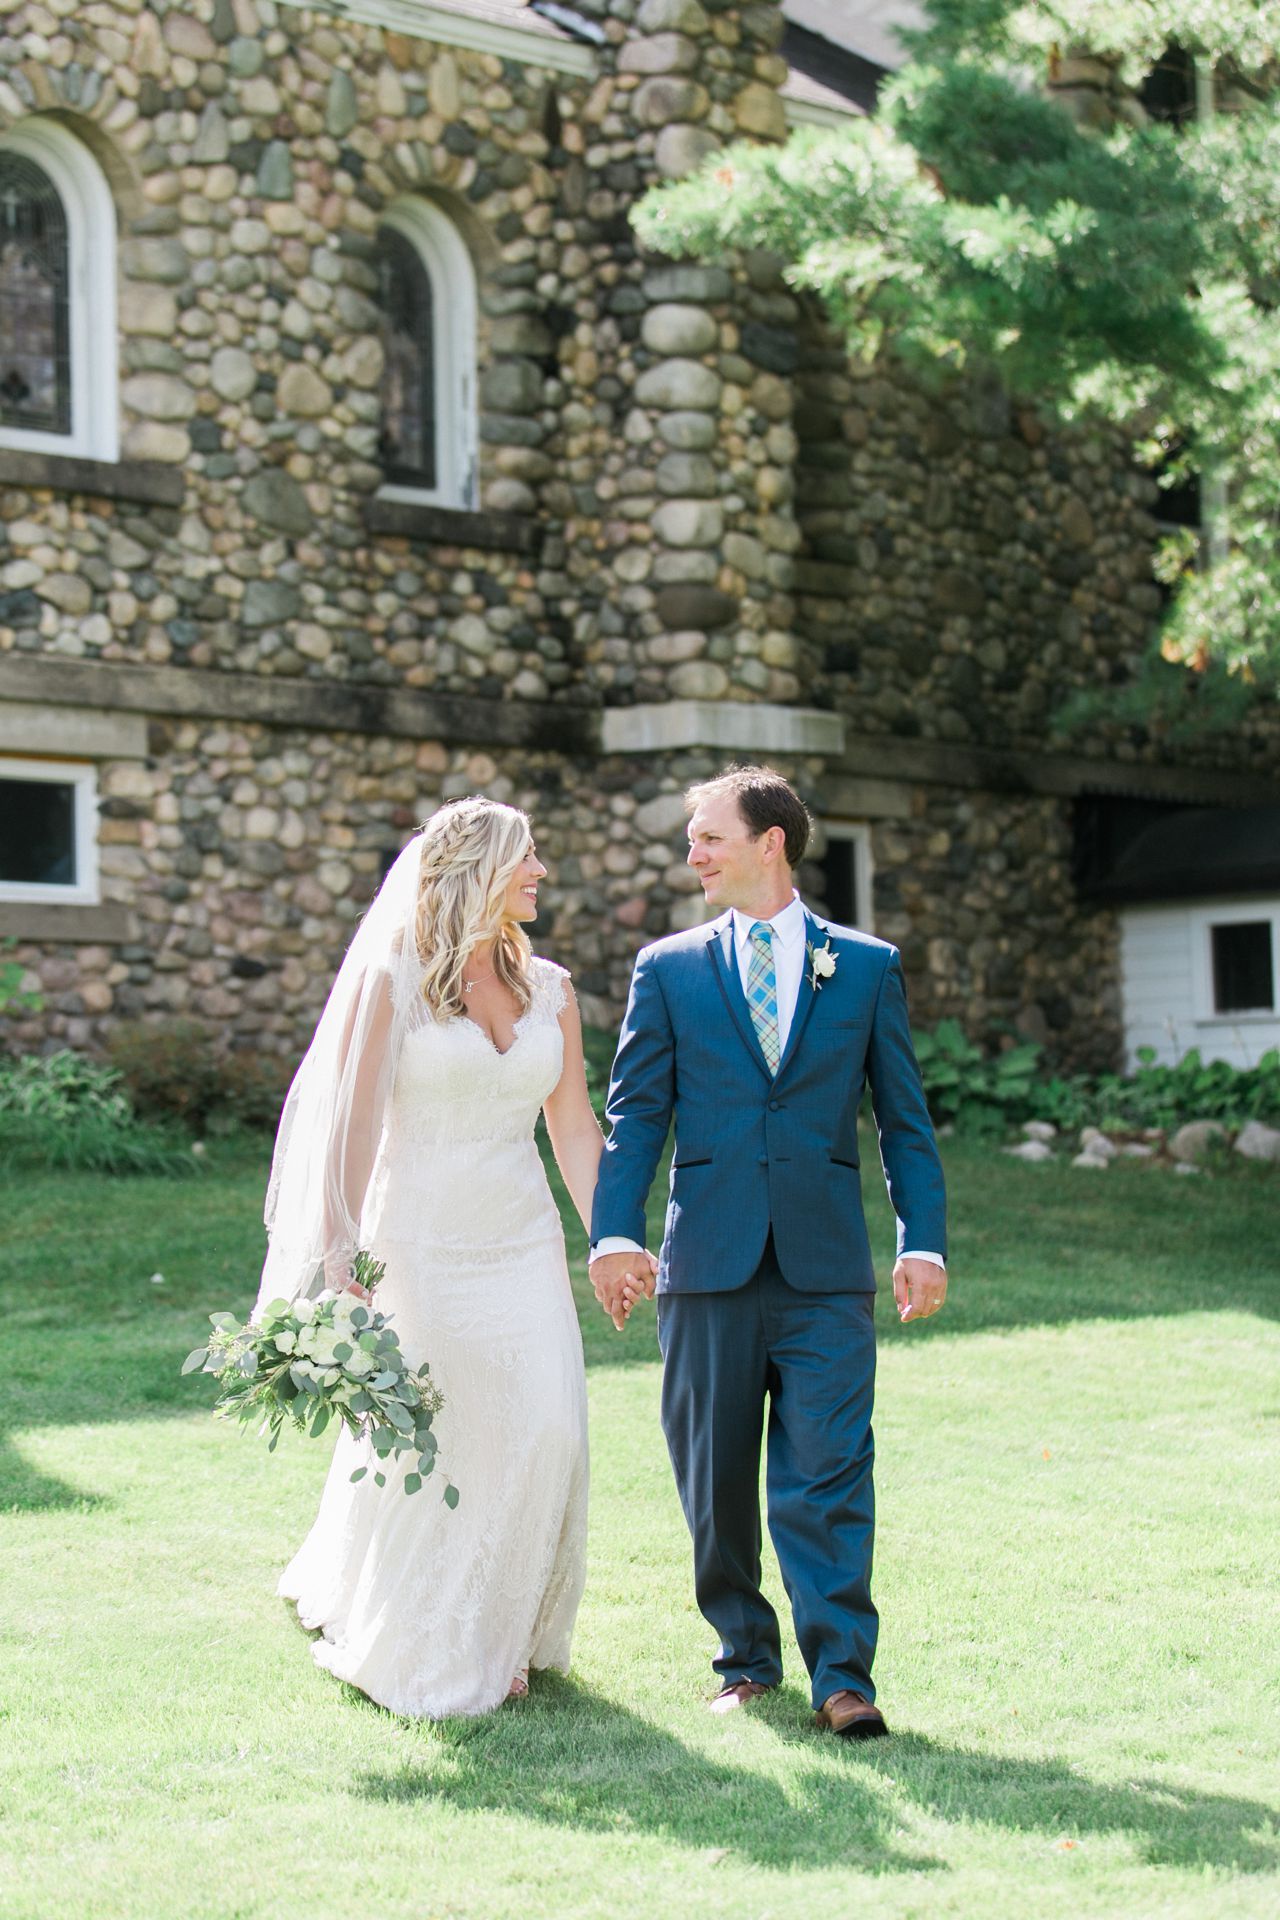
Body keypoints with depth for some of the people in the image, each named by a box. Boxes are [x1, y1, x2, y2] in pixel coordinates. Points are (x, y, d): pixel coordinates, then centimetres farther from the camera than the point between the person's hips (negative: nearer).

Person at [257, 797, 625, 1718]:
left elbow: (575, 1125, 10)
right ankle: (404, 1644, 25)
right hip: (420, 1243, -4)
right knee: (419, 1447, 2)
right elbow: (353, 1122, -8)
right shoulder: (391, 979, -5)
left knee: (541, 1434, -5)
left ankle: (493, 1637, 15)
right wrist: (340, 1257, -14)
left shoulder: (549, 989, 8)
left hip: (522, 1243, 4)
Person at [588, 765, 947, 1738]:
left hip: (826, 1265, -1)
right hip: (709, 1261, 1)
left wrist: (924, 1241, 0)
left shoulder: (868, 965, 9)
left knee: (829, 1472, -6)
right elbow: (635, 1112, 5)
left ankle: (842, 1672, -1)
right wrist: (615, 1231, -7)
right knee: (716, 1478, 6)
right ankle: (746, 1658, 21)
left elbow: (905, 1116, 8)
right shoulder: (669, 969, 9)